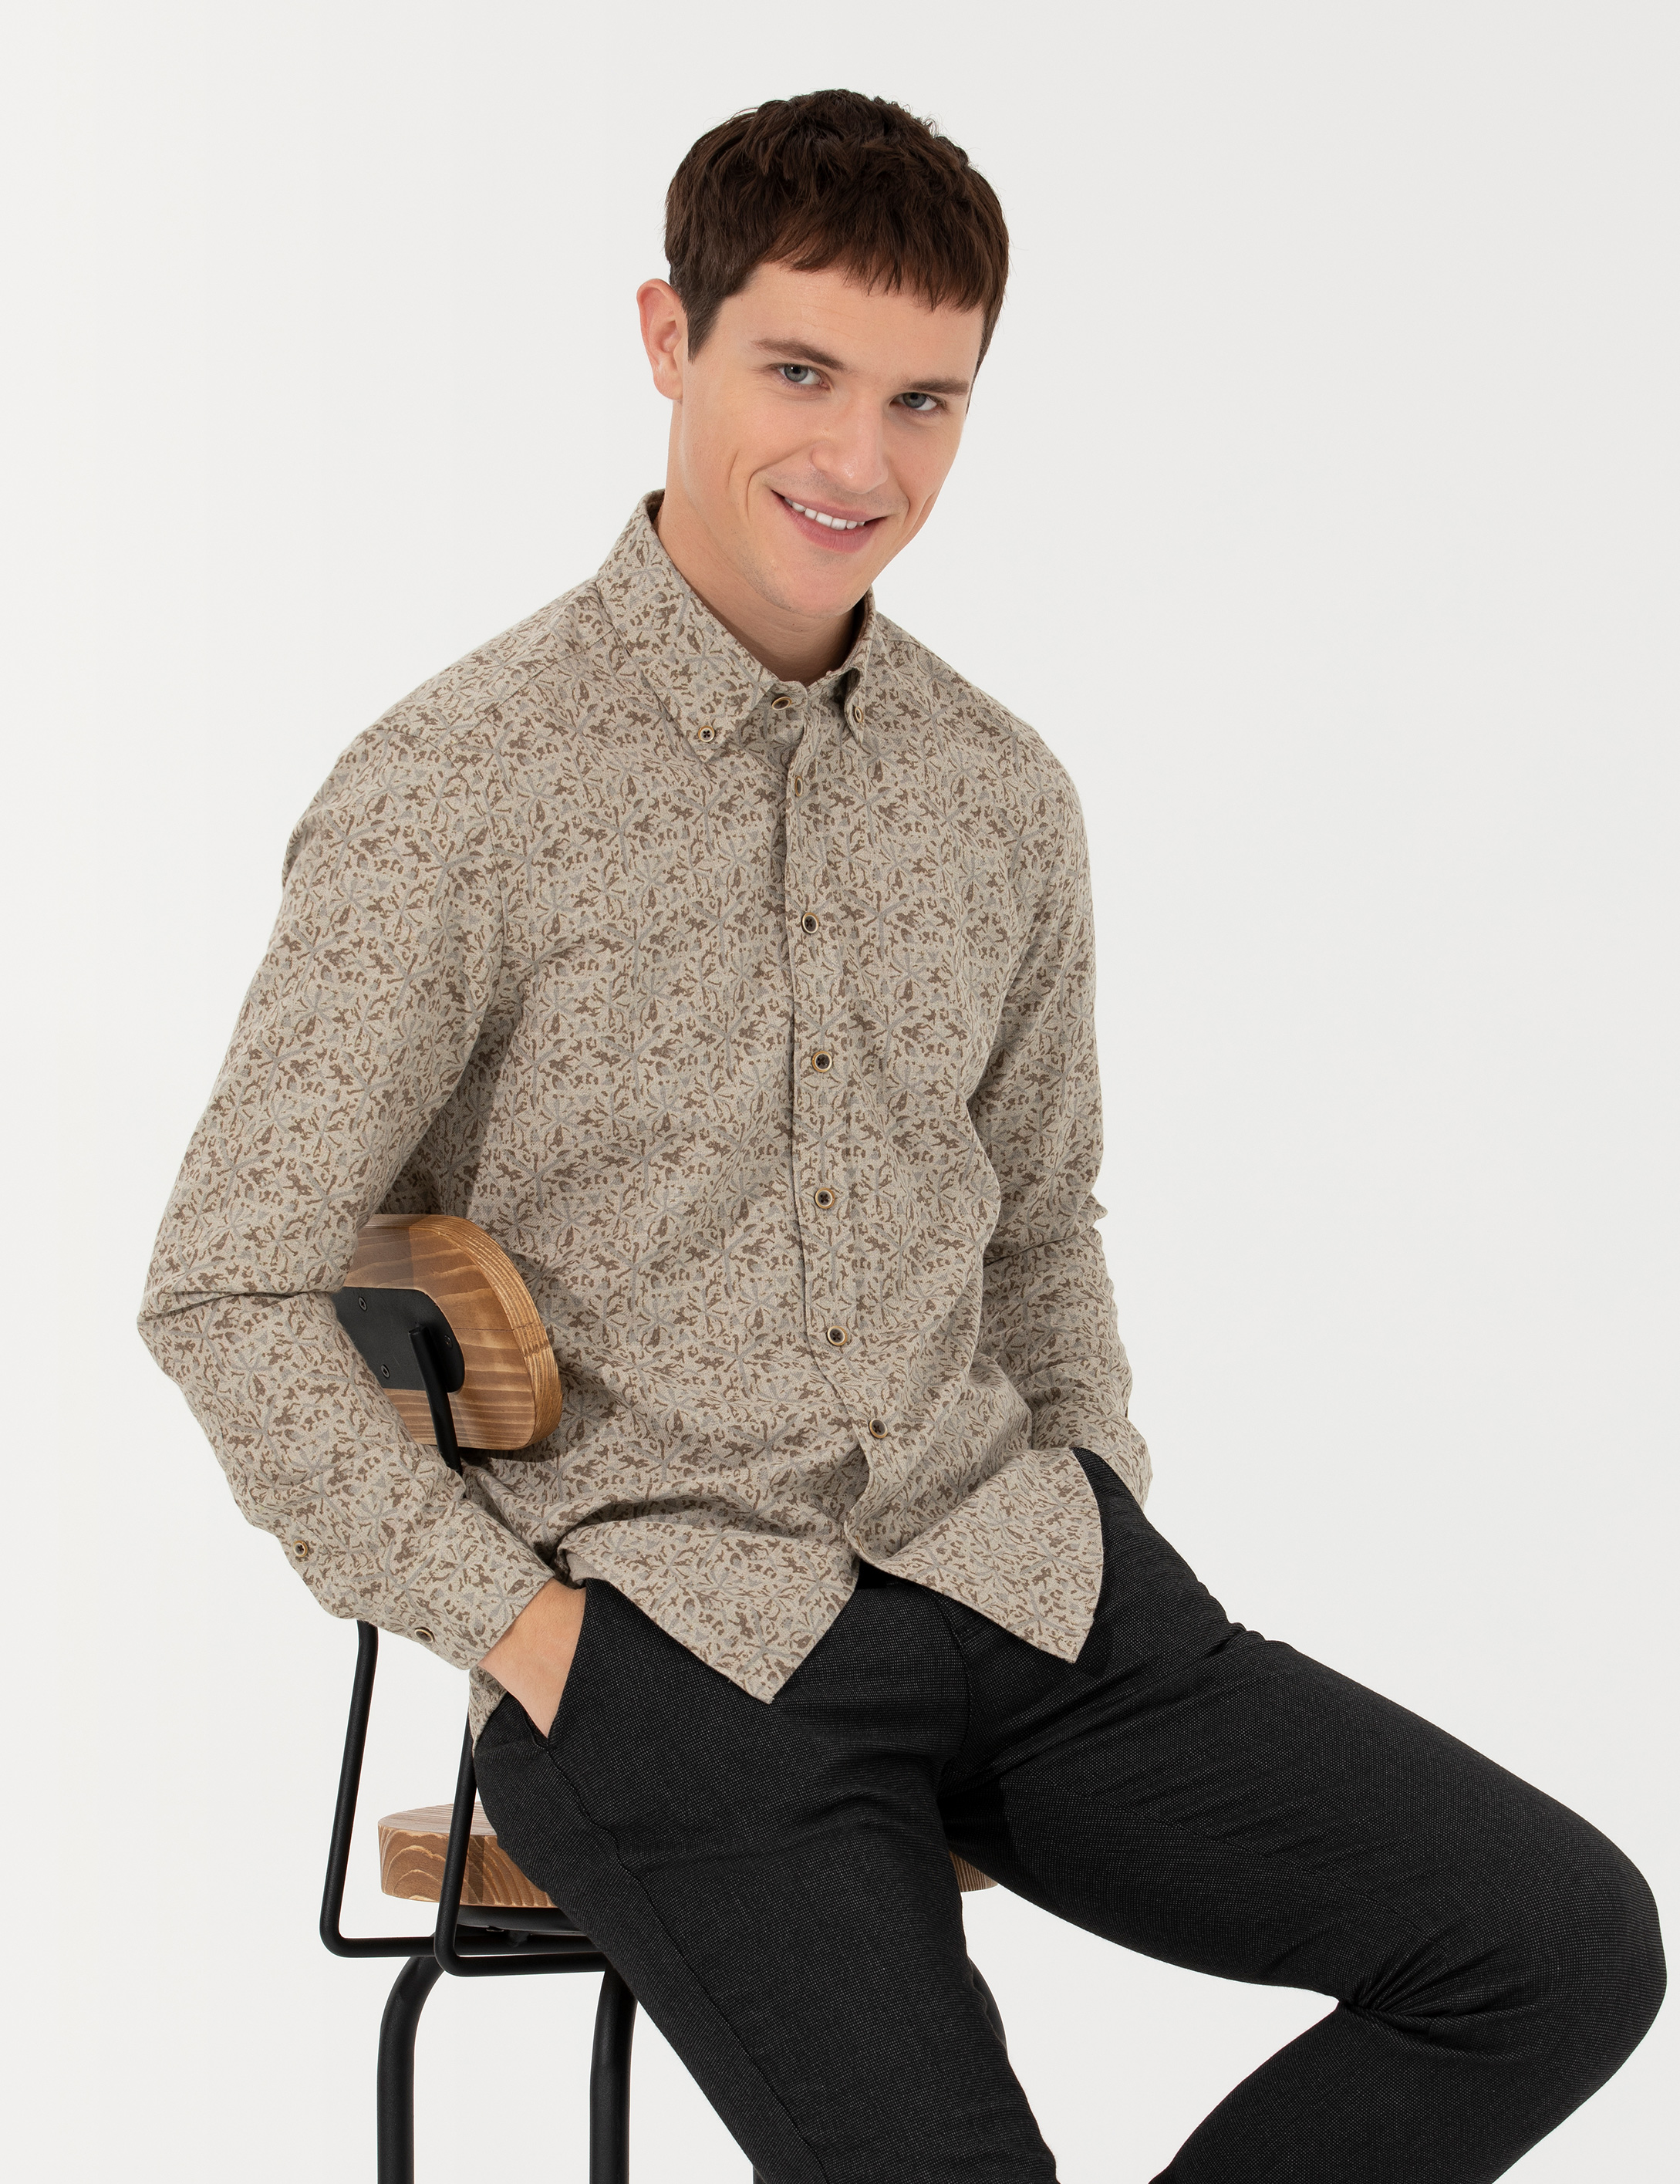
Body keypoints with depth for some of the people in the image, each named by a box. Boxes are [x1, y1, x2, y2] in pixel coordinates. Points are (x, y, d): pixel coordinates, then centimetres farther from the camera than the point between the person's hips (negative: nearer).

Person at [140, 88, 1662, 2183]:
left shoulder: (1001, 797, 10)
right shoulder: (449, 796, -8)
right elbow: (226, 1293, -7)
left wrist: (1102, 1526, 11)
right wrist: (508, 1624, -10)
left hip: (1006, 1559, 6)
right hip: (649, 1613, -5)